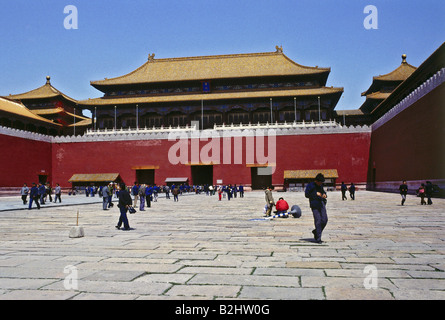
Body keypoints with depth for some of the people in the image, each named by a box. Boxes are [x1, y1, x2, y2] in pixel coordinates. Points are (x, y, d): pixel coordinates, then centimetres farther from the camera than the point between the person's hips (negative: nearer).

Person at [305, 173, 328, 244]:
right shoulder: (310, 185, -2)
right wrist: (315, 194, -17)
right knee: (318, 220, -10)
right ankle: (318, 238, -3)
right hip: (314, 205, -6)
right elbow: (306, 194, -7)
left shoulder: (321, 185, 15)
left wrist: (325, 195, 3)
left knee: (324, 220, -3)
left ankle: (316, 231, 22)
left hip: (321, 204, 6)